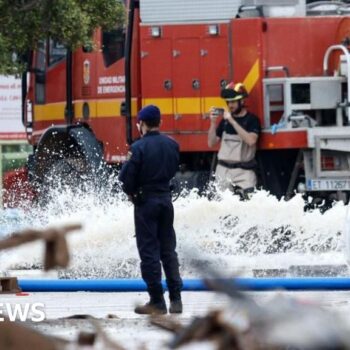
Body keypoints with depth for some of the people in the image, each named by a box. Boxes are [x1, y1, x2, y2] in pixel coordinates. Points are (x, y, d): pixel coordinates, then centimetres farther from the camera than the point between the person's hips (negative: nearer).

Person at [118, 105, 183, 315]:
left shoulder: (139, 147, -16)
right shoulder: (172, 145, 1)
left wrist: (132, 193, 4)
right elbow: (173, 171, 10)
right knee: (168, 250, 12)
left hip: (146, 202, -5)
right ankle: (176, 299, 9)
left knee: (149, 251, 1)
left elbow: (127, 177, -14)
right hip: (166, 199, 5)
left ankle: (157, 301, 0)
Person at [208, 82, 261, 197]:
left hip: (244, 172, -4)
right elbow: (211, 143, 13)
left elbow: (251, 140, -20)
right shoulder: (225, 120, 11)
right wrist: (213, 122, -2)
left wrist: (232, 121, -20)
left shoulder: (252, 120, -2)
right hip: (223, 170, 4)